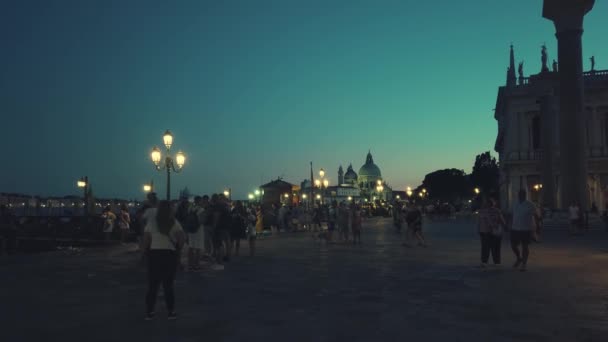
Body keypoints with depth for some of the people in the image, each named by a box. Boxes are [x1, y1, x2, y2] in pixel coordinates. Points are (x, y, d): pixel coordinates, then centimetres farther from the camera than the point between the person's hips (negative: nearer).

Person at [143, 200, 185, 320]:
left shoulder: (151, 222, -1)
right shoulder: (174, 222, -2)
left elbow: (146, 239, -7)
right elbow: (182, 238, -9)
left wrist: (146, 251, 4)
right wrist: (178, 249, 6)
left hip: (154, 253, 0)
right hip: (170, 254, 0)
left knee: (153, 285, 9)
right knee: (168, 284, 10)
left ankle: (149, 312, 11)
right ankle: (171, 312, 12)